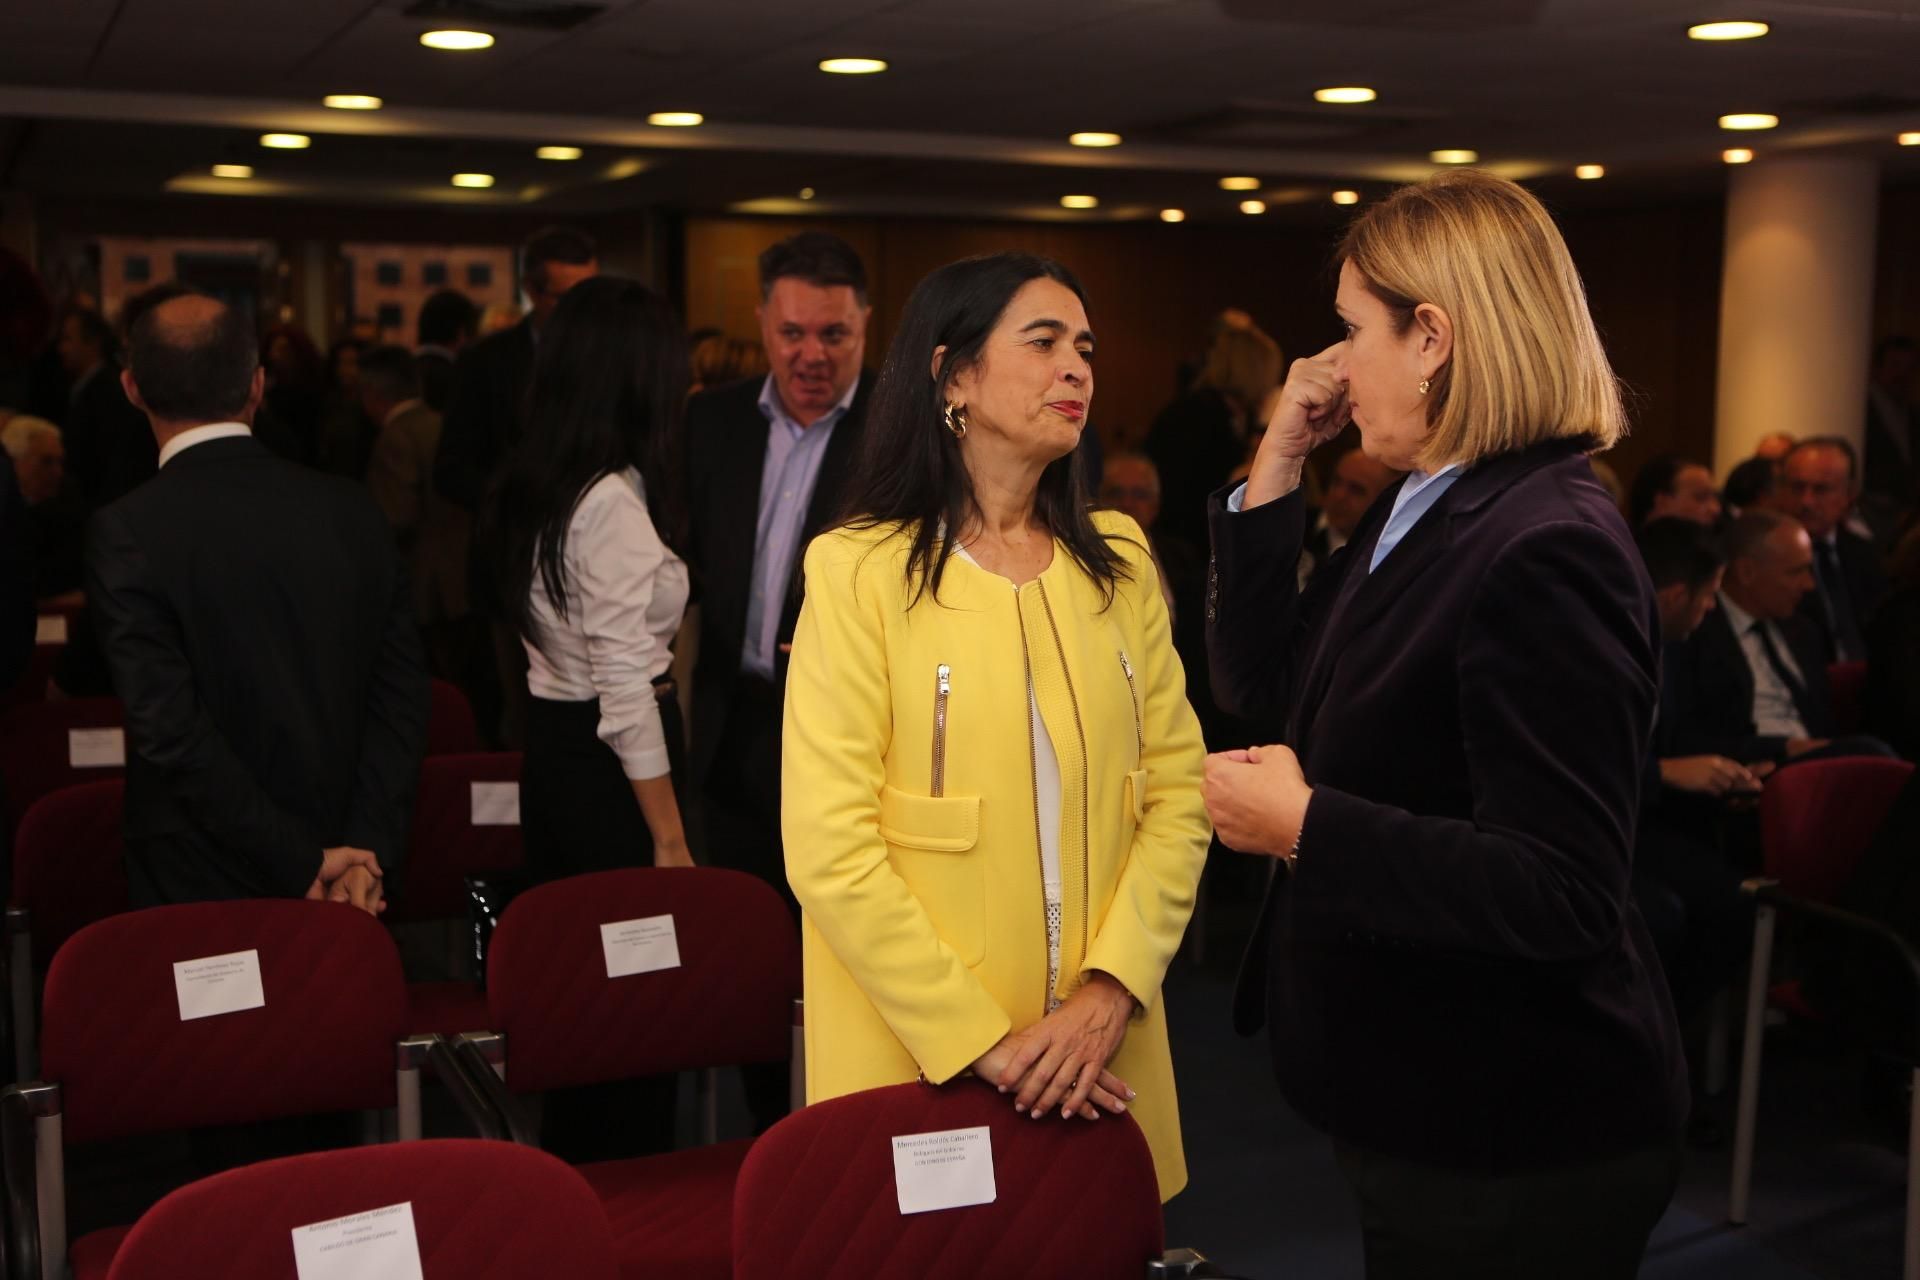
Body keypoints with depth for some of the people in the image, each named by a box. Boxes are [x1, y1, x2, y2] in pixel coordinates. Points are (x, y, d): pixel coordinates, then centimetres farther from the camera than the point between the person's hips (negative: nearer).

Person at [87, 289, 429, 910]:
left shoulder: (126, 532, -15)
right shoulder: (353, 510, -3)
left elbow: (167, 729, -19)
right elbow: (402, 693, -5)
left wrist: (303, 860, -14)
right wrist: (367, 850, -8)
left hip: (199, 889, -3)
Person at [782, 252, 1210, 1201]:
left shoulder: (1118, 560, 7)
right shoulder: (861, 569, -9)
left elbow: (1178, 788, 1)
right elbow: (829, 848, -14)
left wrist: (1112, 990, -12)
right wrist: (981, 1041, -16)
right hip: (919, 1061, -4)